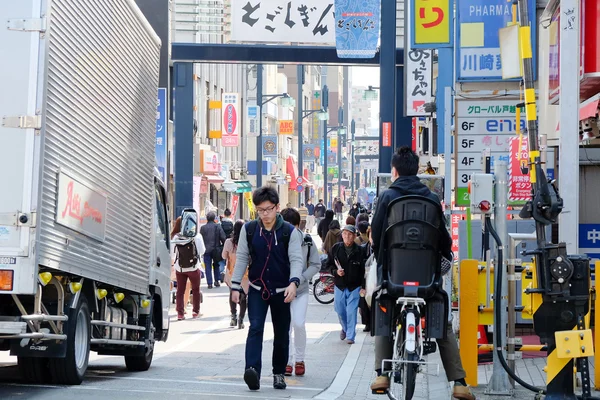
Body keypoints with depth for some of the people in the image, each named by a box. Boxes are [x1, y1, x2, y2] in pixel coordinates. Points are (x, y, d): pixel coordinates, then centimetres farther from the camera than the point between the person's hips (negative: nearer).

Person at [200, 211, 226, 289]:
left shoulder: (203, 228, -3)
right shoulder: (218, 226, -3)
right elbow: (223, 238, -6)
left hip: (206, 250, -1)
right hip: (216, 249, 1)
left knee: (208, 267, 2)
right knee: (216, 265, 18)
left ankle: (209, 283, -2)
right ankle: (217, 280, 14)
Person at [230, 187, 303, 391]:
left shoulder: (290, 232, -7)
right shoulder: (249, 229, -1)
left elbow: (296, 259, -11)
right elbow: (242, 258, 4)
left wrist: (293, 283, -28)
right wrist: (236, 286, 0)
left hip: (281, 291, 0)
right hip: (257, 289, 0)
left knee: (282, 334, 8)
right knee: (255, 328, -16)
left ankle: (279, 373, 24)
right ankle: (253, 371, -28)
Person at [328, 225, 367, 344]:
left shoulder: (360, 251, -6)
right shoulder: (336, 248, 0)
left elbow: (364, 270, -4)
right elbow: (329, 264, 10)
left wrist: (363, 287, -8)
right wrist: (336, 271, -11)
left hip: (355, 286, -3)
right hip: (339, 285, 3)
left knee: (351, 312, -6)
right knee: (340, 310, 11)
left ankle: (350, 336, 3)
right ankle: (345, 328, 39)